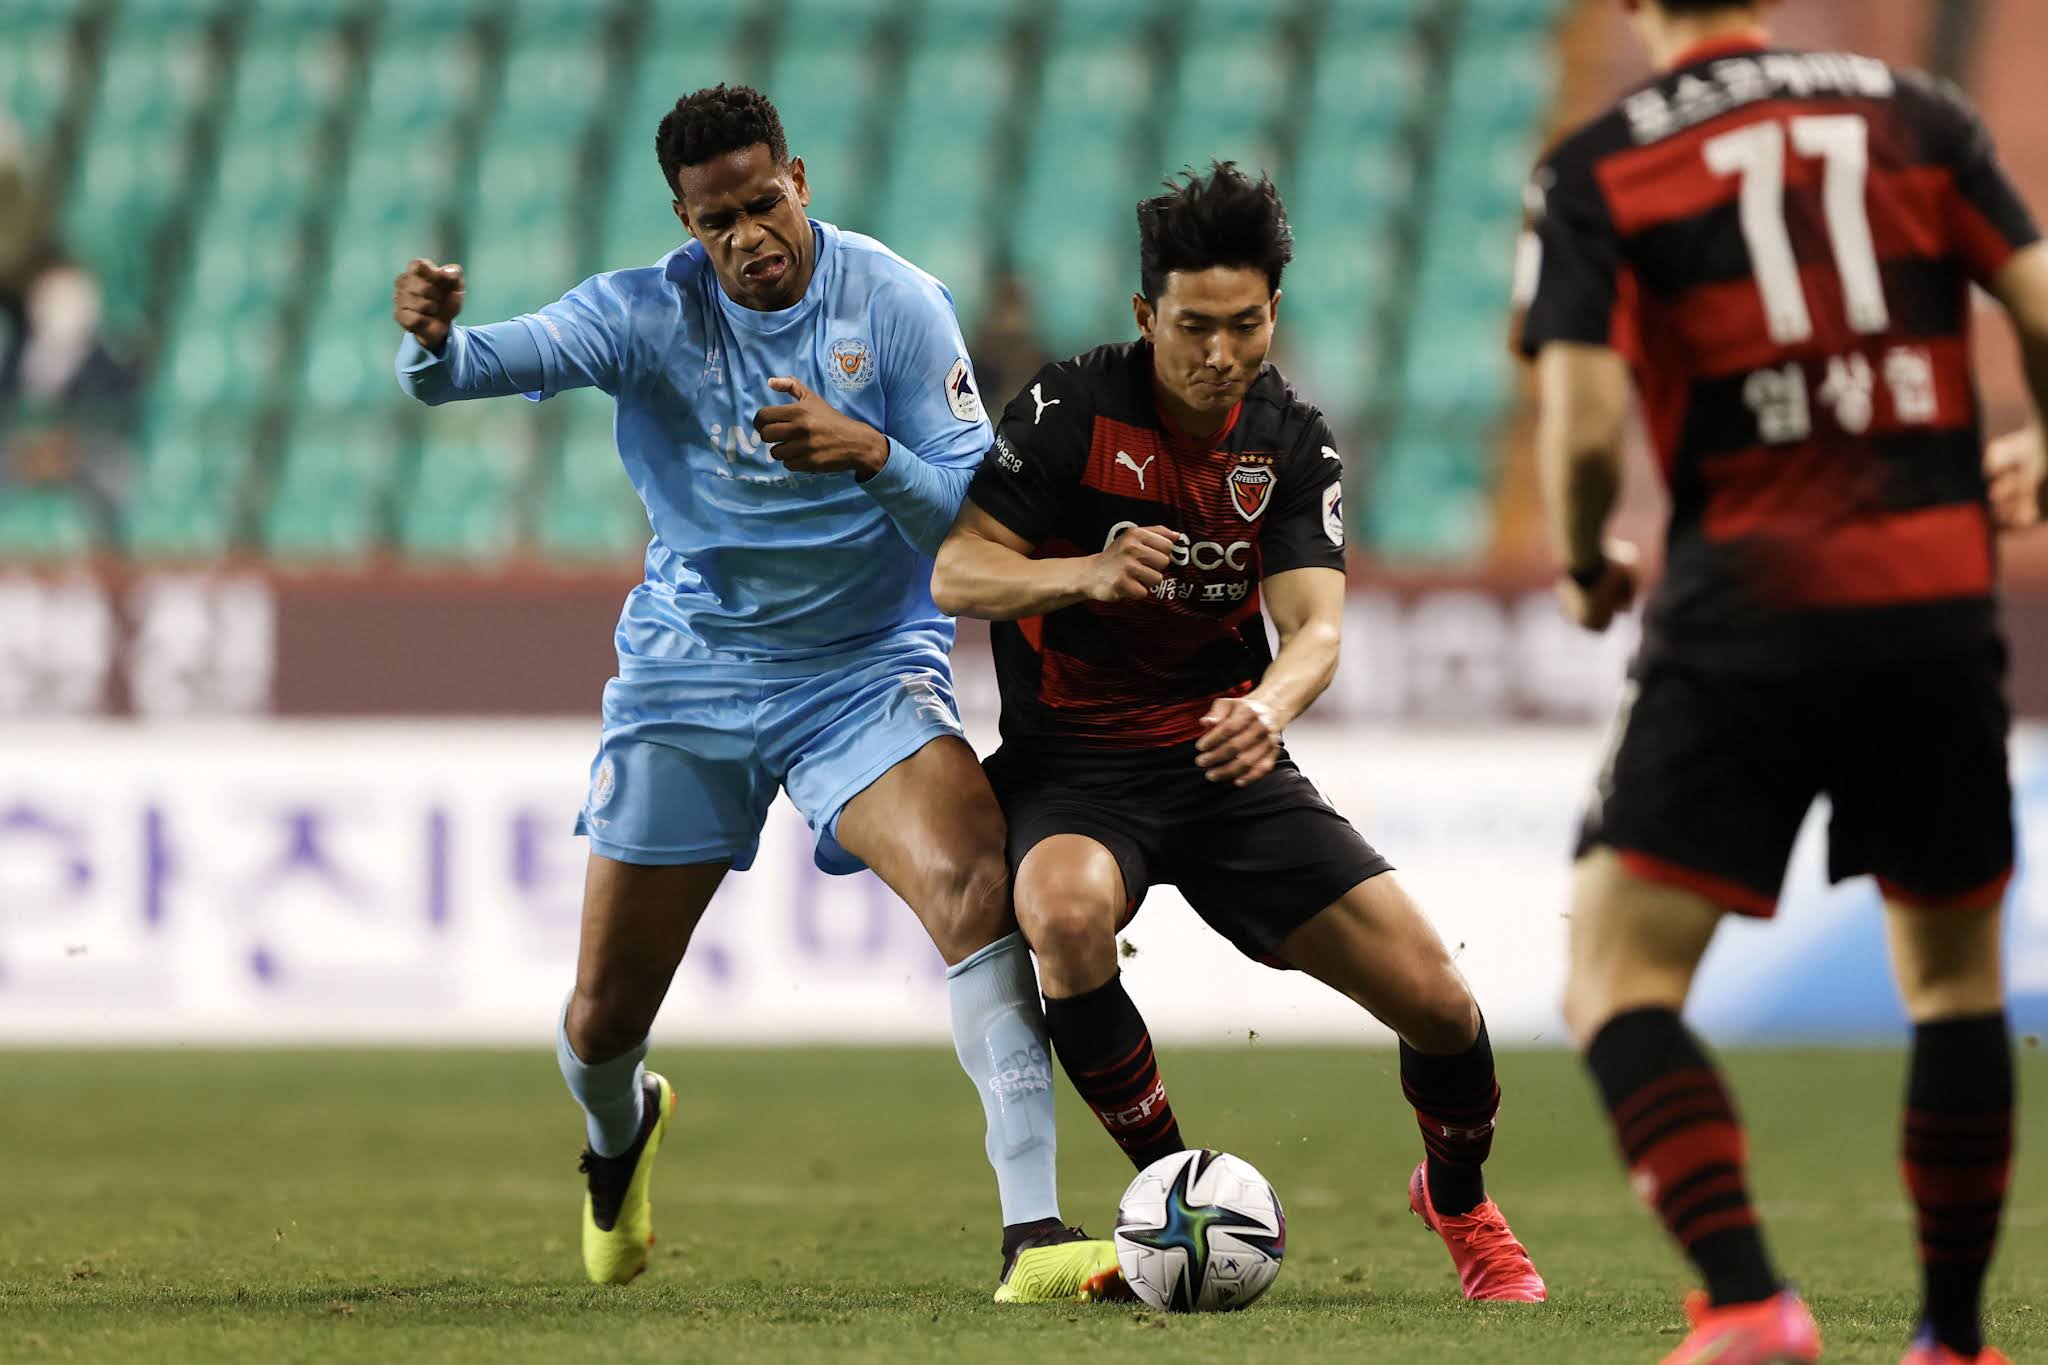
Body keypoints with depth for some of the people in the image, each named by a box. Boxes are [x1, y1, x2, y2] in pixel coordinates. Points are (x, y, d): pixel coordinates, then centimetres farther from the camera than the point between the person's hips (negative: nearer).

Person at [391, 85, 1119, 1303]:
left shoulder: (897, 306, -11)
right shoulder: (651, 314, -10)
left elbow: (976, 518, -13)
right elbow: (505, 360, -24)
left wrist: (870, 455, -32)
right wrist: (433, 343, -48)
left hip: (867, 668, -1)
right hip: (690, 671, 1)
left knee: (976, 882, -30)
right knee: (603, 1022, 5)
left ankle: (1034, 1236, -33)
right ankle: (621, 1132, 46)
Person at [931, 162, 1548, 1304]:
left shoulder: (1295, 444, -2)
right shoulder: (1072, 409, -11)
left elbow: (1318, 624, -14)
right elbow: (953, 573, -14)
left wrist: (1269, 707, -38)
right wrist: (1085, 574, -34)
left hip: (1224, 762, 3)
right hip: (1072, 768, -3)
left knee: (1436, 998, -9)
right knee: (1068, 910, -39)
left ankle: (1459, 1200, 26)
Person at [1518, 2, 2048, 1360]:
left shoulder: (1596, 173, 0)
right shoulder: (1918, 114, 8)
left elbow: (1585, 423, -9)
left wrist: (1585, 564, 11)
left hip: (1748, 611, -3)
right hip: (1939, 601, 3)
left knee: (1620, 979, 1)